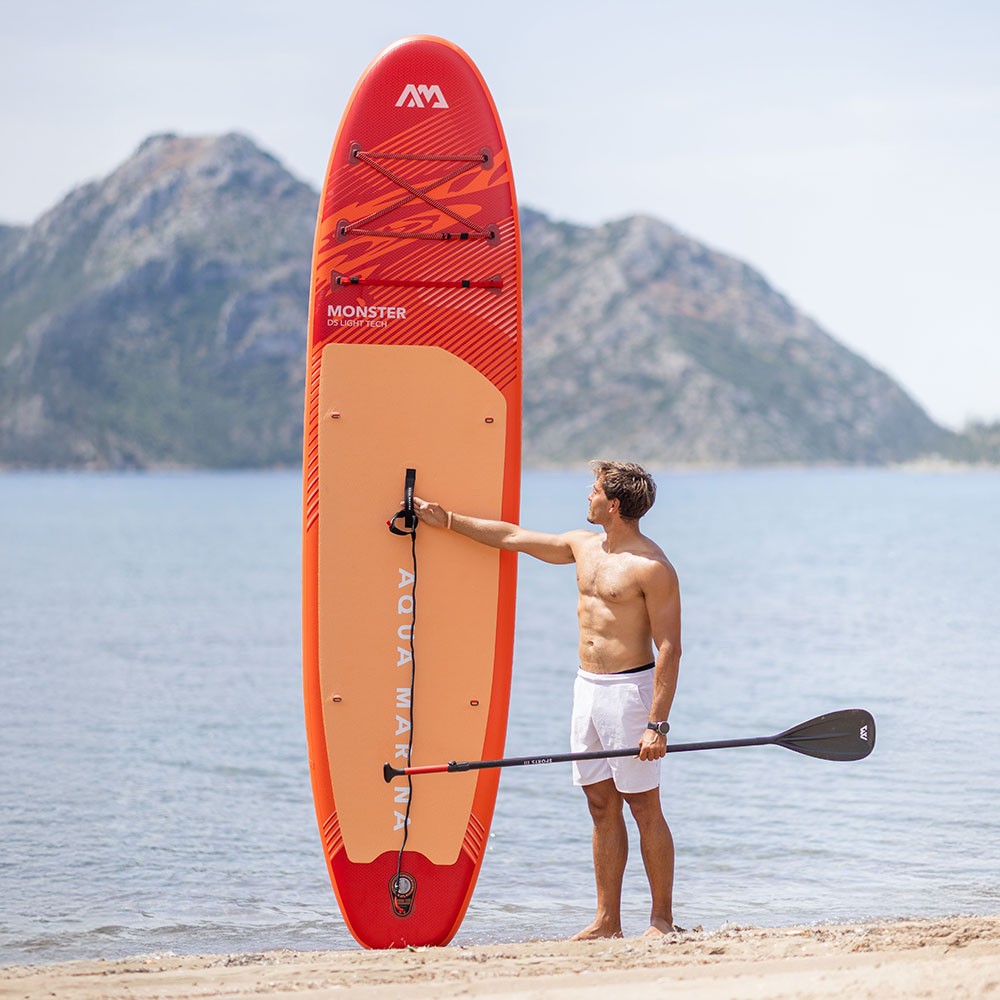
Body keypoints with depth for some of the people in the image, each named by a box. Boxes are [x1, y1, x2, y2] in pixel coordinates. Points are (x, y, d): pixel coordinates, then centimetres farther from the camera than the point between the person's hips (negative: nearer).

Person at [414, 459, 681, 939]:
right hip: (587, 686, 8)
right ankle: (607, 922, 11)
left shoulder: (652, 567, -13)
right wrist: (447, 520, 28)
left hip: (630, 689, -8)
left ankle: (662, 921, 1)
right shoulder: (583, 545, 12)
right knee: (601, 806, 8)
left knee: (645, 809, -4)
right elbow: (514, 537, 24)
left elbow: (669, 649, -16)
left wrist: (657, 724, -21)